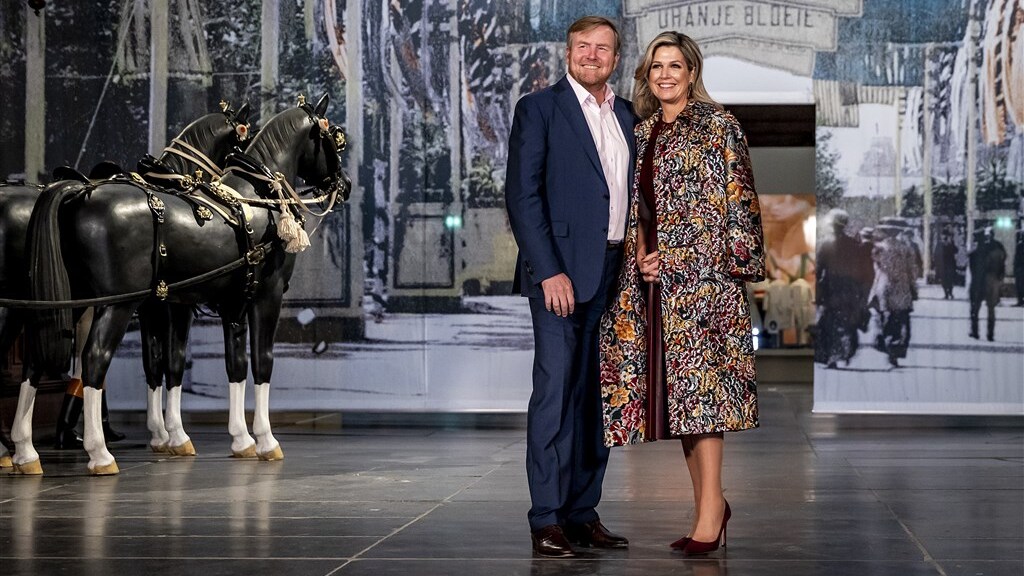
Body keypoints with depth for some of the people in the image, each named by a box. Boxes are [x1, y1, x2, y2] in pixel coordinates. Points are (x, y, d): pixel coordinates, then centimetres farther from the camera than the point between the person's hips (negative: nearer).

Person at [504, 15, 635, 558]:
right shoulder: (539, 108, -1)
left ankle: (583, 512, 13)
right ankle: (547, 519, -4)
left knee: (595, 394, 8)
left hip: (615, 273, 6)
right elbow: (522, 195, -8)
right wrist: (550, 271, -15)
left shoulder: (627, 116, 16)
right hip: (562, 270, -6)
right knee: (556, 389, -8)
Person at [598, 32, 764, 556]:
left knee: (699, 377, -12)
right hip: (653, 274, 6)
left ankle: (710, 508, -12)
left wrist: (741, 258, -12)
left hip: (703, 269, -6)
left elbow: (737, 197, -4)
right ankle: (706, 503, 11)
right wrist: (641, 254, 2)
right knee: (673, 386, 4)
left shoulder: (717, 125, 0)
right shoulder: (643, 133, 17)